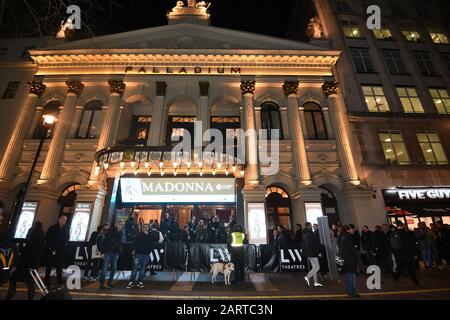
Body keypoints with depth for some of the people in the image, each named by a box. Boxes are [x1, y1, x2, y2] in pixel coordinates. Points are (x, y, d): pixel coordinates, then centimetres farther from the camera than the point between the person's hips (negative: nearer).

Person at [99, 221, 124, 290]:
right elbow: (104, 242, -10)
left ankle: (110, 283, 22)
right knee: (105, 268, -2)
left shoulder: (120, 233, 9)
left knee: (114, 269, 8)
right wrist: (103, 252, -13)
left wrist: (118, 253, 7)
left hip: (115, 254, 6)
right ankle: (102, 284, 10)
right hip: (107, 253, -5)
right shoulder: (110, 231, -6)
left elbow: (119, 244, 12)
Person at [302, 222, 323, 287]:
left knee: (314, 267, 15)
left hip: (307, 252, 9)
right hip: (312, 252, -9)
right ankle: (307, 277, -6)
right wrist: (318, 252, -9)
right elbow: (314, 244, -18)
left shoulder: (304, 233, 9)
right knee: (317, 267, -1)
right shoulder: (310, 233, -19)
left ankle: (315, 282, 19)